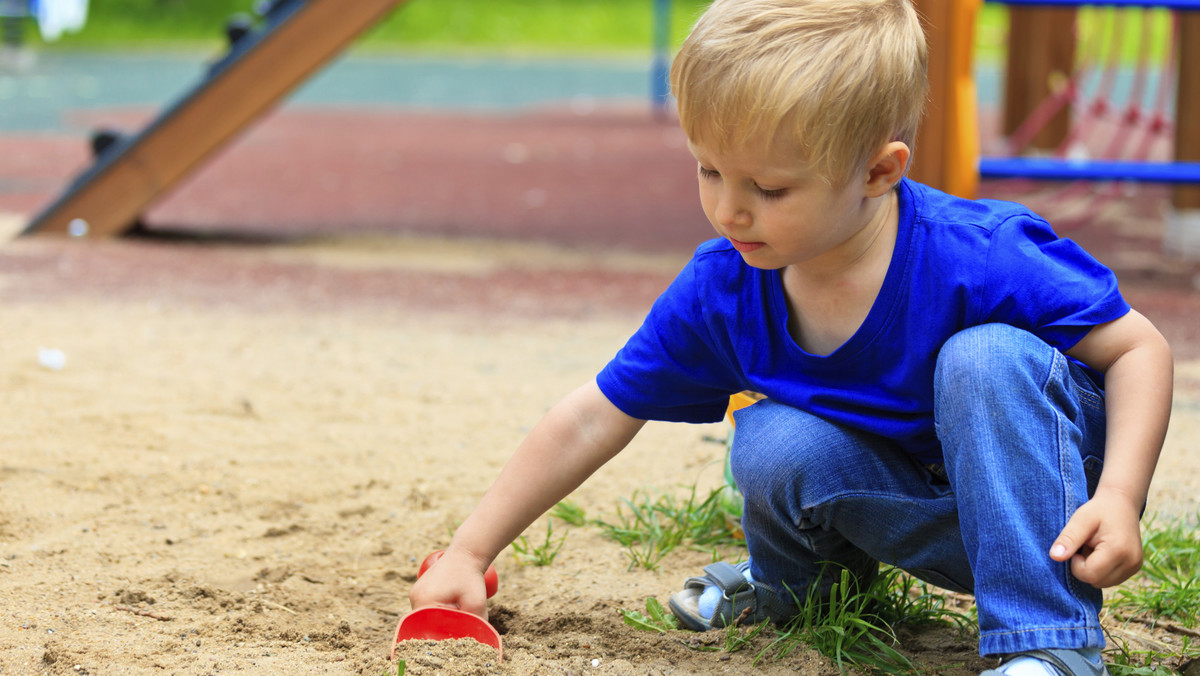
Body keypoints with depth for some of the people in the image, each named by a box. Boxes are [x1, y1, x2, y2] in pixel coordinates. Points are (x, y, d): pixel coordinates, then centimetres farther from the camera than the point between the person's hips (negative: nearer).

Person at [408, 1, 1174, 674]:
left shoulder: (977, 260, -29)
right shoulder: (722, 290, -14)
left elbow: (1140, 349, -19)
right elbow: (593, 420, -7)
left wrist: (1119, 496, -34)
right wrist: (469, 553, -8)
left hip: (1045, 483, -3)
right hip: (928, 516, 4)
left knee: (985, 360, -32)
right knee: (772, 448, -25)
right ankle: (801, 571, 10)